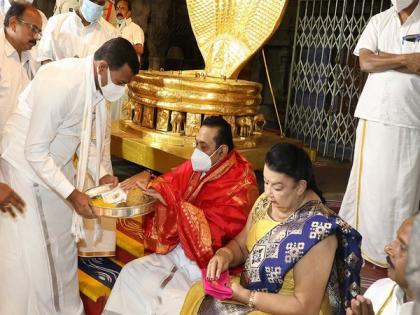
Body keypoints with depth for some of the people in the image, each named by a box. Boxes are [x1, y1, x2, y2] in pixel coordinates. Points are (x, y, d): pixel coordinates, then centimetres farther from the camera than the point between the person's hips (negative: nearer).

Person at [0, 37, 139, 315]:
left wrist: (101, 174, -2)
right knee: (31, 250, -2)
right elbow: (34, 151, -26)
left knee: (63, 241, 14)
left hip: (57, 164, 8)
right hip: (26, 164, -8)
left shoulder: (95, 83, -4)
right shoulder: (59, 84, -30)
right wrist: (72, 194, -27)